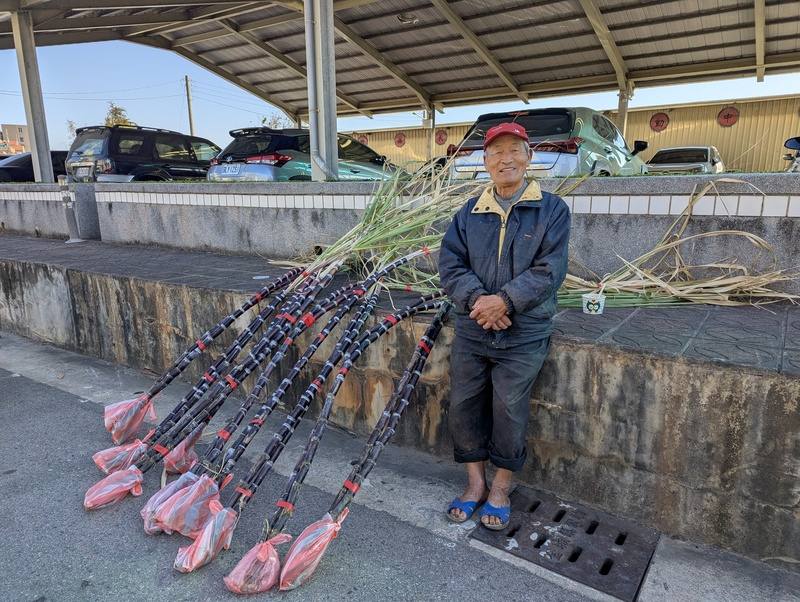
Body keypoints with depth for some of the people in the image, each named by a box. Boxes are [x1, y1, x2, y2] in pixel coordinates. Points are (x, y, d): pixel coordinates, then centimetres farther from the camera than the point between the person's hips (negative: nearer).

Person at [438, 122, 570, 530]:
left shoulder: (552, 210, -1)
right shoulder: (470, 212, 8)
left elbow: (549, 270, -10)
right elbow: (450, 263, -1)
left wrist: (504, 300, -20)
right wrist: (476, 299, -18)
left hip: (522, 335, -3)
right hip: (470, 332, 3)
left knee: (509, 412, 4)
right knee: (463, 406, 8)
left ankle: (501, 489, 28)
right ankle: (475, 484, 29)